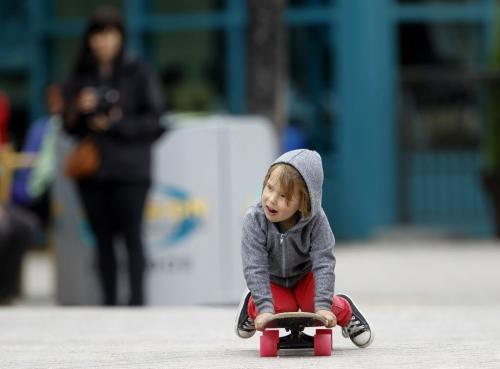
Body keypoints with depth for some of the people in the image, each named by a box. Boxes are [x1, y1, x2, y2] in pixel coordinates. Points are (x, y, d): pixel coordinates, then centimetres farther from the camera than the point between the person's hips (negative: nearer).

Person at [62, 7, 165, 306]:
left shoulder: (139, 74, 0)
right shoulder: (79, 78, 11)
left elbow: (154, 120, -3)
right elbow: (70, 127, 12)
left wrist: (115, 124, -12)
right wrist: (78, 110, -9)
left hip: (130, 170, -4)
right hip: (92, 171, 4)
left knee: (132, 236, -8)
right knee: (103, 239, 6)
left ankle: (137, 300, -8)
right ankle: (109, 301, 10)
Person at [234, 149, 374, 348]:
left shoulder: (316, 220, -32)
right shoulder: (254, 220, -33)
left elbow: (323, 262, -32)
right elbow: (255, 267, -35)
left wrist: (322, 306, -41)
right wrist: (265, 308, -43)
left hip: (304, 274, 0)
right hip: (273, 279, 0)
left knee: (313, 305, -24)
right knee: (282, 309, -23)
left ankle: (345, 311, 10)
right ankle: (251, 305, 11)